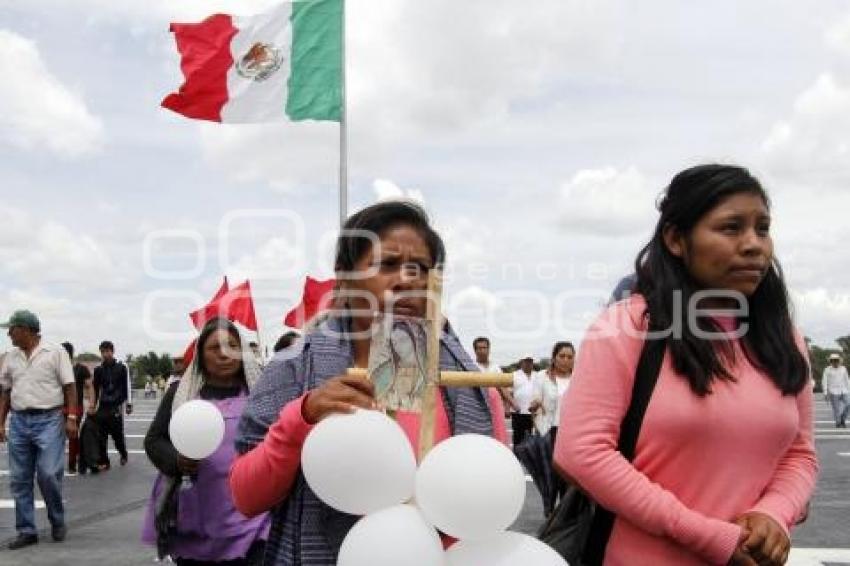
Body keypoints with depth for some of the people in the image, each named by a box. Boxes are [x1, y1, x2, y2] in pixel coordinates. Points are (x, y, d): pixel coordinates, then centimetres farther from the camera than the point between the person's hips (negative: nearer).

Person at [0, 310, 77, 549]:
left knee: (48, 474, -9)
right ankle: (26, 531, 15)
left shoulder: (55, 352, -3)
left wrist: (71, 418, -12)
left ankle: (57, 522, 13)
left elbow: (69, 386, -5)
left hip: (49, 420, -5)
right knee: (19, 479, 6)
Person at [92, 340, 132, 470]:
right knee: (101, 435, -2)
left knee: (118, 434, -1)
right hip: (103, 407, 3)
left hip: (117, 406, -3)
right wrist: (93, 406, 8)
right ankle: (103, 461, 6)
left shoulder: (121, 367, 1)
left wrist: (129, 404, -2)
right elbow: (96, 389, 12)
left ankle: (123, 454, 25)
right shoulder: (98, 369, 7)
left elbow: (126, 386, 1)